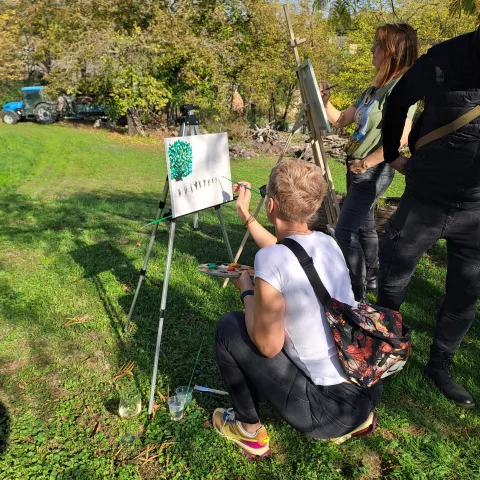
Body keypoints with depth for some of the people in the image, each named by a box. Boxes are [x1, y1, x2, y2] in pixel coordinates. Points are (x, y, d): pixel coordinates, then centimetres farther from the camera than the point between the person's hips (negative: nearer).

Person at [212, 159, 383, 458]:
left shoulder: (269, 258, -23)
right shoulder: (328, 242, 0)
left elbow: (268, 346, -16)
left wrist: (247, 291, -1)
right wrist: (246, 216, 26)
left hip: (329, 408, -7)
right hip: (369, 390, 7)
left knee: (230, 328, 2)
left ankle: (249, 430, 21)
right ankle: (356, 419, 26)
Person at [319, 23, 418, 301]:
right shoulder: (374, 89, 13)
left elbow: (400, 138, -25)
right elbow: (341, 120, 18)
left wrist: (366, 163, -19)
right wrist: (325, 101, 3)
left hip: (374, 171, -9)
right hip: (357, 168, 9)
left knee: (345, 231, -10)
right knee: (364, 227, 17)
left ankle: (358, 294, 3)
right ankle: (371, 279, 33)